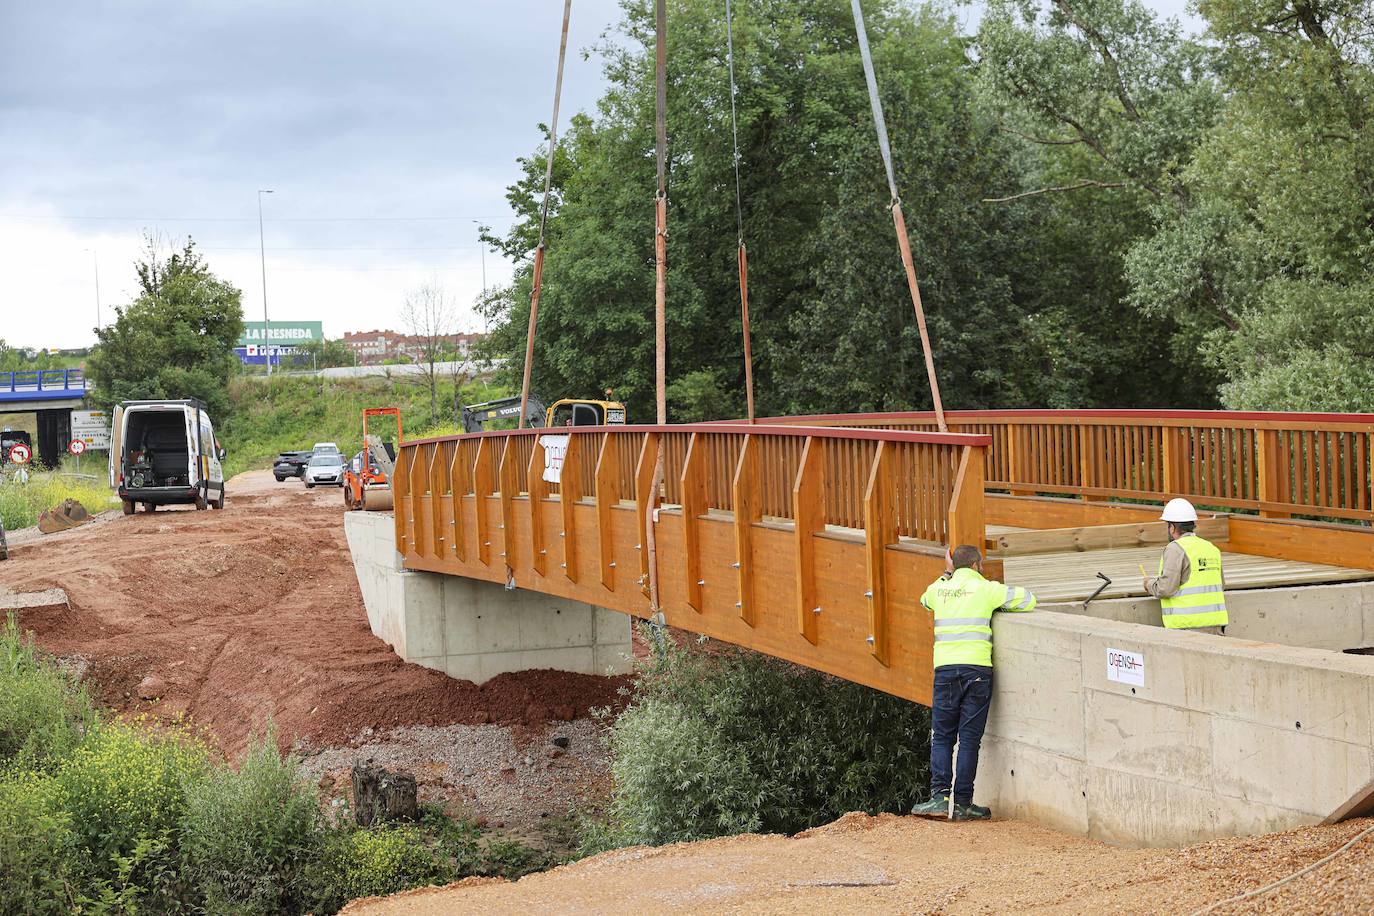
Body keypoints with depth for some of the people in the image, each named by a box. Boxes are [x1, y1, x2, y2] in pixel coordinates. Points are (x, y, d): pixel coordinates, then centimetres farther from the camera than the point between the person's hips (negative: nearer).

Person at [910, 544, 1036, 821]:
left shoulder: (938, 589, 13)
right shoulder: (987, 589, 2)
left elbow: (925, 599, 37)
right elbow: (1028, 600, 3)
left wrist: (946, 575, 37)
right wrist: (999, 603, 20)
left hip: (945, 668, 2)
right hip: (977, 668, -2)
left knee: (942, 736, 9)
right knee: (969, 738, 1)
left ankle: (939, 796, -4)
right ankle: (962, 803, 1)